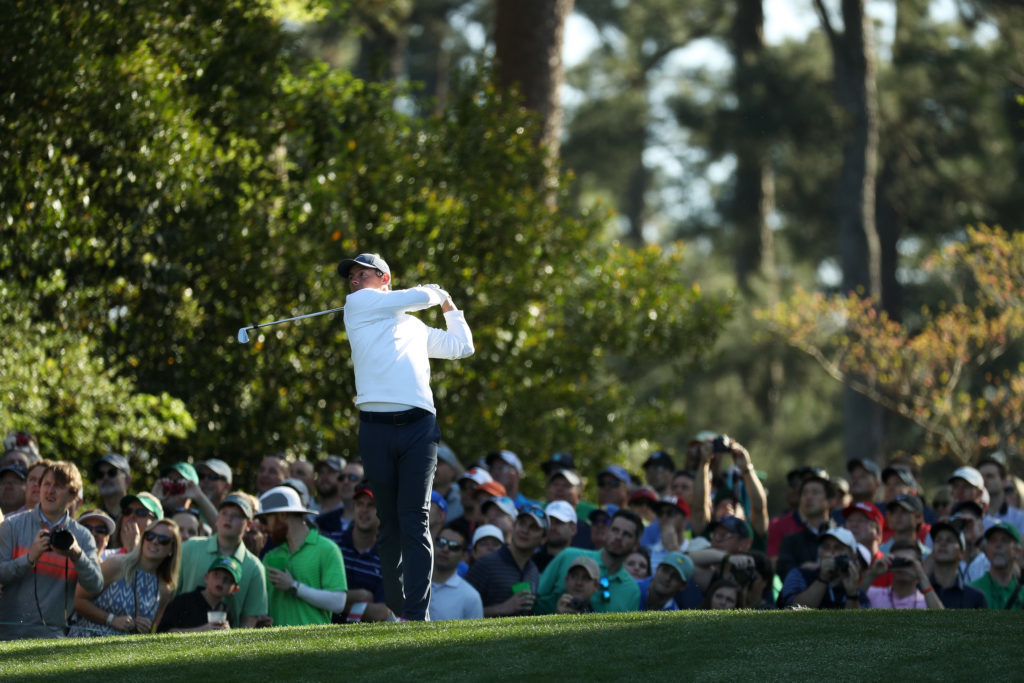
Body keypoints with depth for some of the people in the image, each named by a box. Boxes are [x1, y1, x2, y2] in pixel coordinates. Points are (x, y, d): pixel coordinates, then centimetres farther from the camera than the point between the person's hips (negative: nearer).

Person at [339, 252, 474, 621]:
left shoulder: (415, 327, 27)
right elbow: (419, 297, 10)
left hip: (418, 426, 2)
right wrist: (438, 294, 30)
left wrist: (449, 307, 46)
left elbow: (462, 346, 37)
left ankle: (417, 615, -16)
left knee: (415, 521, -10)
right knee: (390, 522, -1)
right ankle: (395, 611, 6)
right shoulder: (357, 304, 15)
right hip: (376, 427, -2)